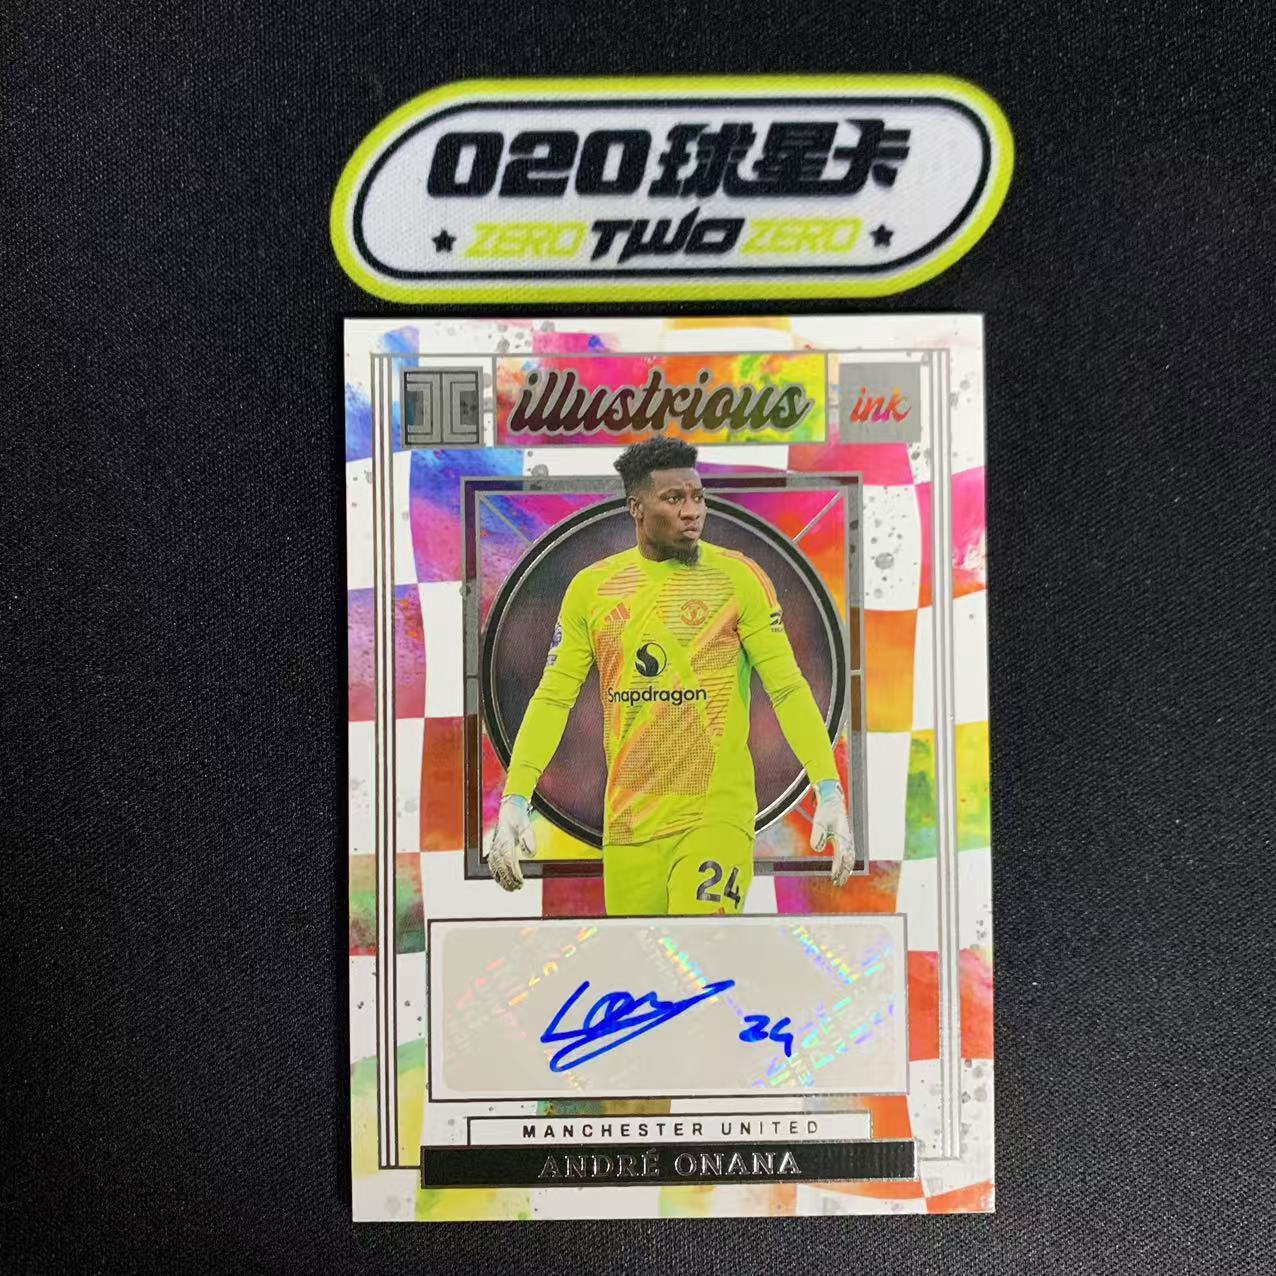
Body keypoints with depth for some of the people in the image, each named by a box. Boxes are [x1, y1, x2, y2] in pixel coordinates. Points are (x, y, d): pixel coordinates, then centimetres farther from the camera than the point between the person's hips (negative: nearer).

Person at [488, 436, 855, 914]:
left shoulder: (738, 577, -3)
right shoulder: (591, 587, 5)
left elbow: (787, 688, -4)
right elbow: (553, 698, 5)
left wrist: (829, 791, -13)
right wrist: (514, 800, -3)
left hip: (718, 816, -3)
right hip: (627, 824, 3)